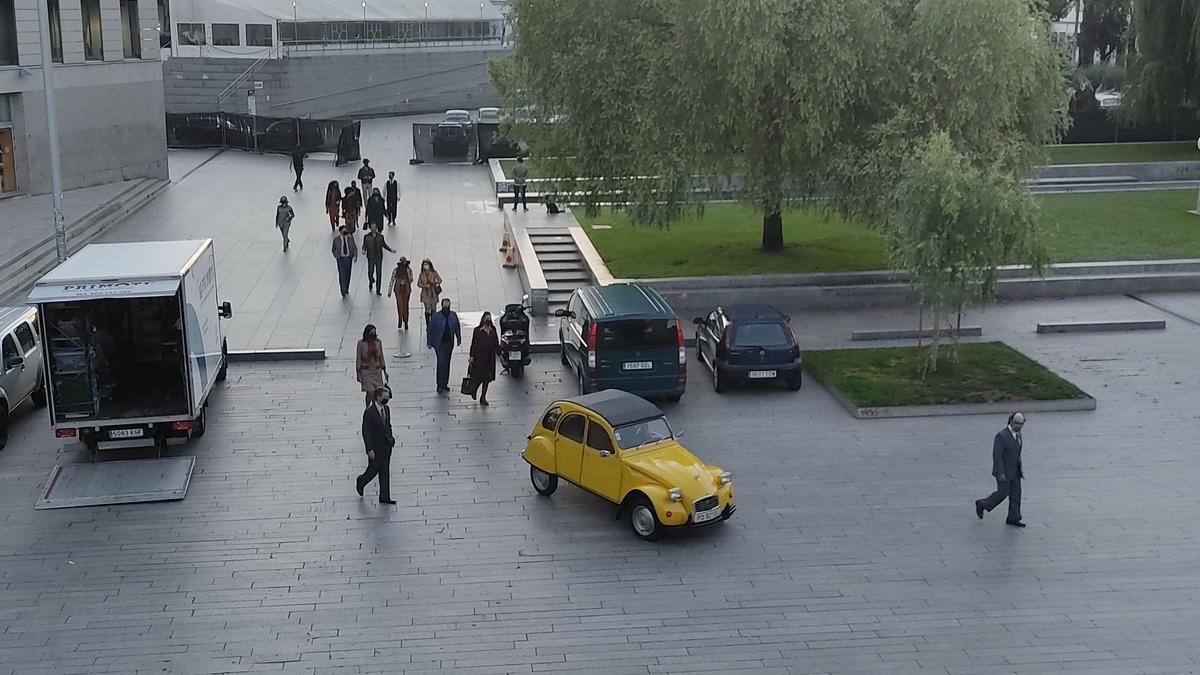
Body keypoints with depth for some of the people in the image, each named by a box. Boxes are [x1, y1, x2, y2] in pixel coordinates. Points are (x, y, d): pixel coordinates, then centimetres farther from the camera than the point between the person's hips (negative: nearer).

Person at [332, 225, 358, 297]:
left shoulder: (350, 238, -4)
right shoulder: (336, 239, -7)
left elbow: (355, 248, 5)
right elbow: (334, 249, 7)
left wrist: (355, 256, -7)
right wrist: (336, 256, -2)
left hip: (349, 258, 2)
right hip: (341, 259, -2)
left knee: (348, 275, 13)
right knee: (342, 275, -9)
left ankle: (346, 290, 31)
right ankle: (343, 291, -3)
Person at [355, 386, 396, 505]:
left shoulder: (386, 409, 4)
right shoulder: (369, 412, -19)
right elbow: (366, 432, -18)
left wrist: (391, 438, 7)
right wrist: (370, 449, -19)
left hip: (386, 446, 7)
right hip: (375, 448, -7)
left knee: (385, 472, 9)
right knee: (373, 470, 7)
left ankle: (384, 497, 15)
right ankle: (360, 482, 38)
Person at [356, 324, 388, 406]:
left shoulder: (378, 342, 2)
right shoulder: (361, 343, -7)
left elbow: (381, 357, 10)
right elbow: (358, 359, -2)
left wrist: (385, 371, 10)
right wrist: (358, 374, -4)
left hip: (377, 370, 3)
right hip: (366, 371, -3)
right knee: (370, 393, -7)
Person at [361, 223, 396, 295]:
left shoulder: (380, 236, 0)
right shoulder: (366, 236, -4)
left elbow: (384, 244, 12)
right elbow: (364, 245, 0)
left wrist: (391, 249, 3)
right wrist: (364, 251, -20)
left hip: (379, 257, 1)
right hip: (371, 258, -1)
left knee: (379, 274, 0)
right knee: (370, 272, 7)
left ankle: (378, 291, 9)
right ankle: (371, 282, 44)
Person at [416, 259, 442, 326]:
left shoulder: (434, 273, 1)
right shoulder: (422, 275, 2)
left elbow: (440, 280, 4)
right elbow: (418, 284, 6)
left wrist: (435, 283, -15)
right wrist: (425, 286, -11)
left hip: (433, 293, 1)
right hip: (426, 293, -1)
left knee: (433, 309, 0)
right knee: (427, 310, -6)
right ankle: (428, 325, -1)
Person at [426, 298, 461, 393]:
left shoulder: (453, 316, 1)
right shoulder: (436, 316, -9)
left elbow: (457, 328, 9)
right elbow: (430, 329, -4)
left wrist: (459, 340, 6)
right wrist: (430, 342, -4)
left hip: (449, 343, 4)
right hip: (439, 343, -4)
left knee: (447, 364, 12)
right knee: (441, 363, -10)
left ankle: (445, 384, 23)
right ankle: (440, 385, -3)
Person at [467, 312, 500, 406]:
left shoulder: (493, 330, 7)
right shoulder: (477, 330, -5)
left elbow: (496, 343, 12)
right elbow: (473, 344, -5)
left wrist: (498, 353, 8)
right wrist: (472, 356, -8)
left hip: (490, 357, 4)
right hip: (479, 357, -4)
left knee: (487, 378, 5)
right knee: (479, 376, -5)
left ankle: (483, 397, 13)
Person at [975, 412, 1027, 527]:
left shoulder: (1017, 434, 5)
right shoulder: (1001, 435, -22)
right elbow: (997, 455, -22)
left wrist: (1020, 469, 16)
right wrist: (1000, 473, -23)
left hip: (1014, 470, 8)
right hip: (1003, 471, -8)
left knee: (1016, 494, 6)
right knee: (1003, 493, 2)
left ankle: (1013, 518, 13)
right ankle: (982, 504, 23)